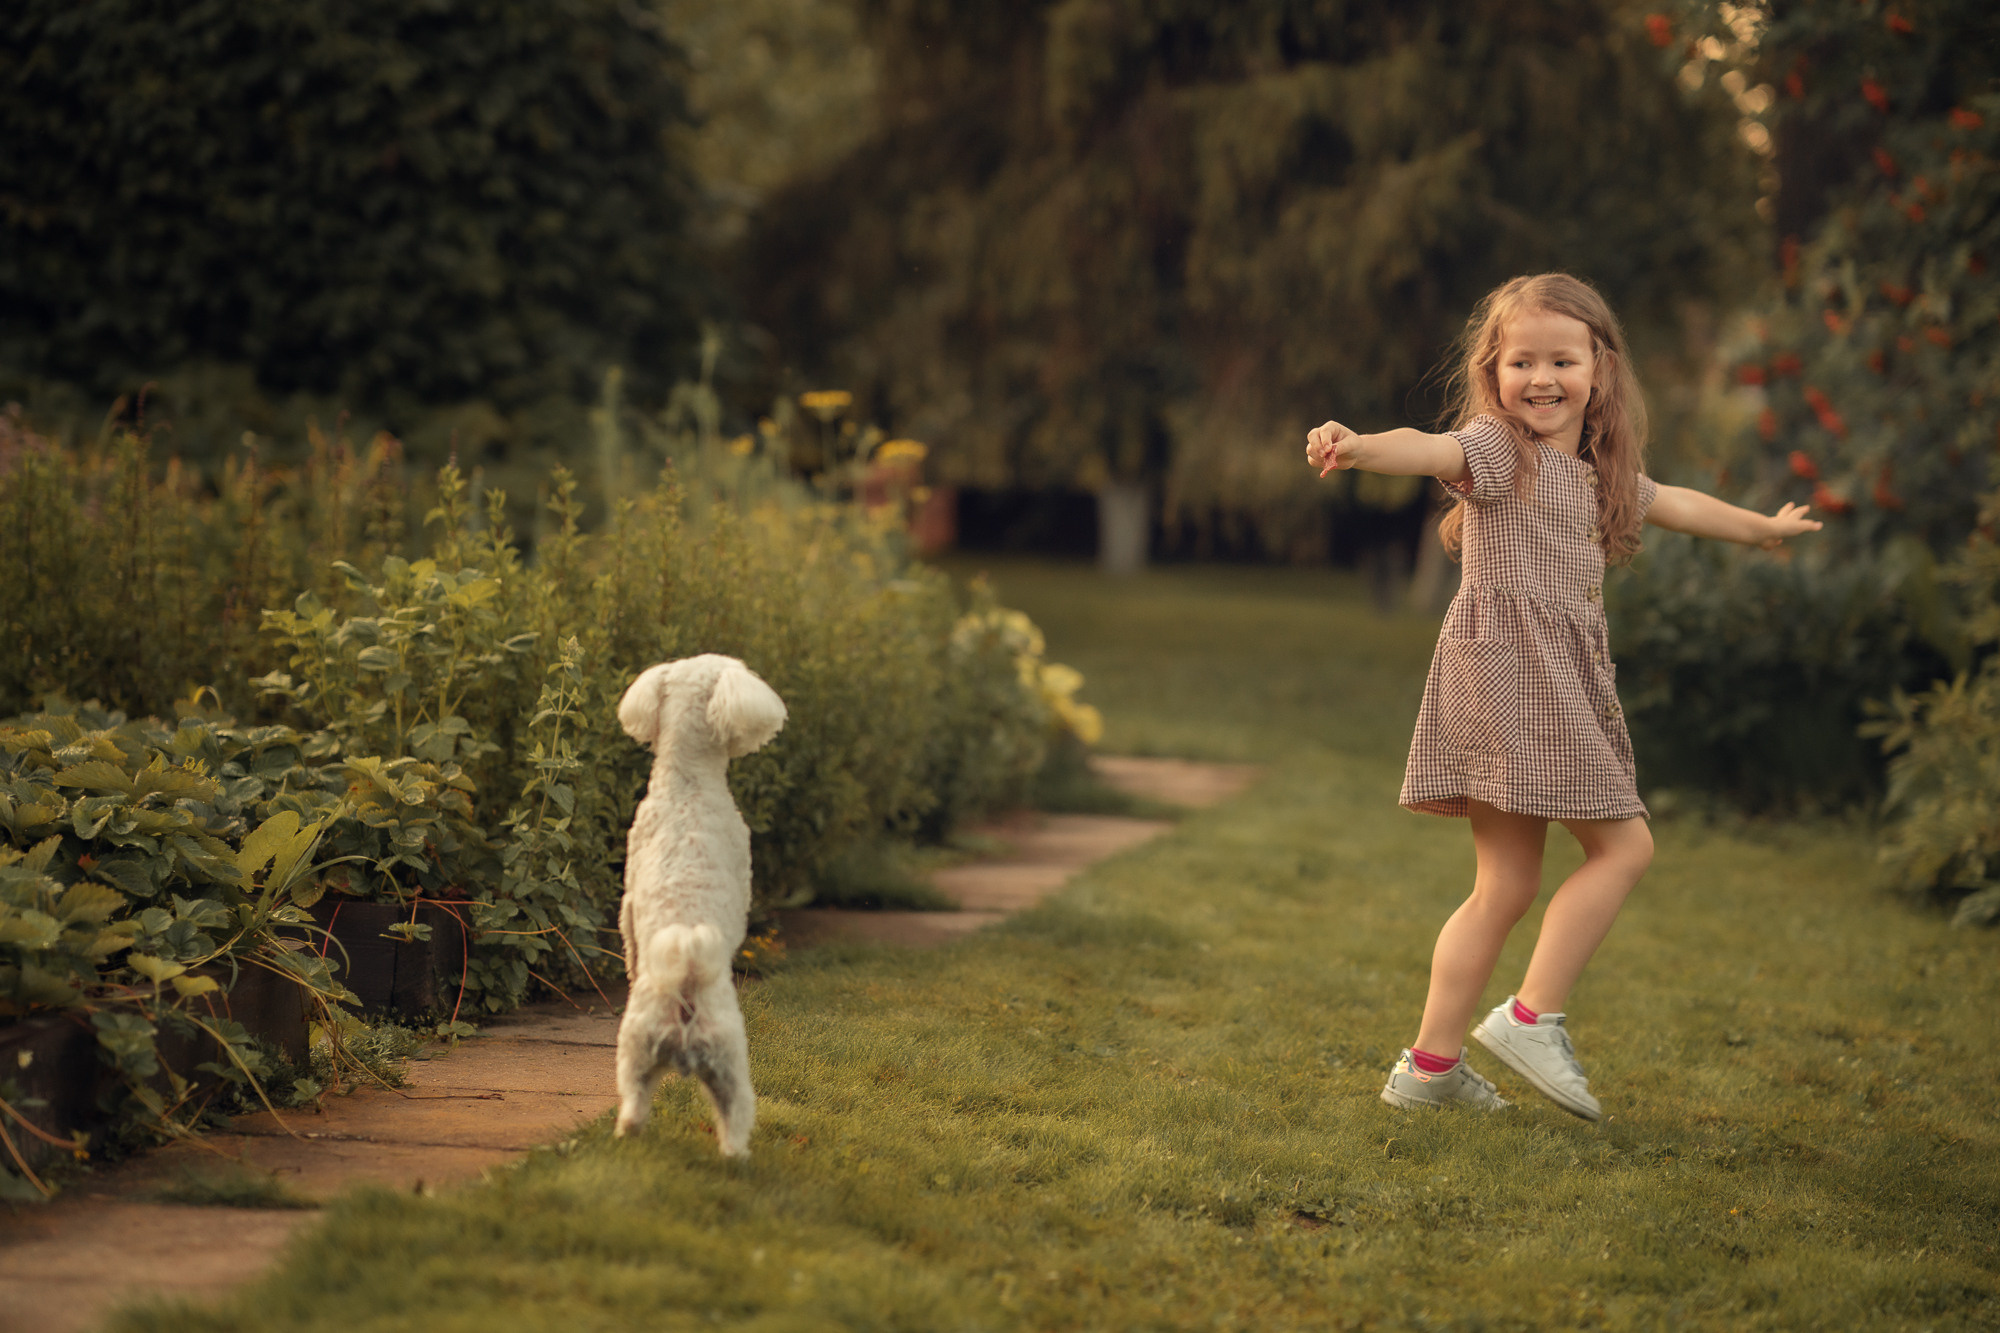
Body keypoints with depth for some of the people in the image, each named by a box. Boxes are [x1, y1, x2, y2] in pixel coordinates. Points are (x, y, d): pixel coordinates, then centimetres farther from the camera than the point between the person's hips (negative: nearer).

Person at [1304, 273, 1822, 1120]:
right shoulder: (1497, 447, -5)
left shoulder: (1599, 474, 20)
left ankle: (1431, 1065, 8)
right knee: (1623, 844, -8)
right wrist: (1361, 447, -50)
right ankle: (1531, 1018, -4)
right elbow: (1433, 450, -28)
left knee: (1507, 888, 6)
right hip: (1507, 665, -8)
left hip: (1559, 684, 8)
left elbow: (1677, 506, 39)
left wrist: (1761, 528, 55)